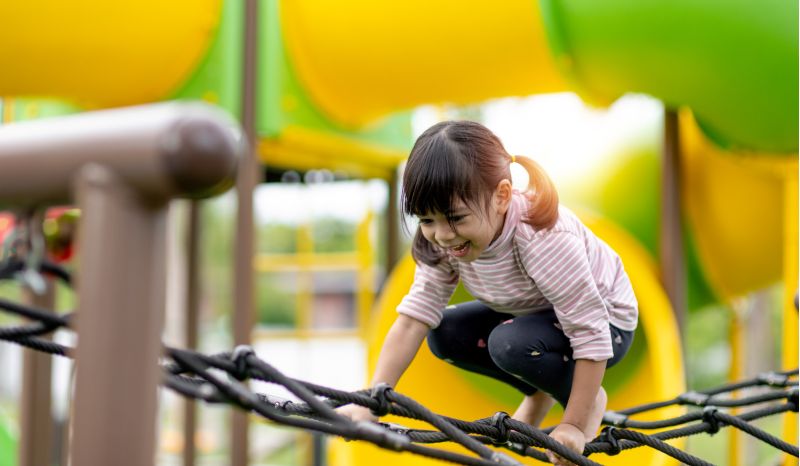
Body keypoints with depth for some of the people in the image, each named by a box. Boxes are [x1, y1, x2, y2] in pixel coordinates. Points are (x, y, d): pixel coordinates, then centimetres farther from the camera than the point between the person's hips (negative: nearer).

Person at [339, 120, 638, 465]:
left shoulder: (544, 239, -39)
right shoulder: (441, 242, -19)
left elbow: (591, 334, -34)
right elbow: (412, 318, -22)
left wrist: (574, 425, -29)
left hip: (605, 321, -7)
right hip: (533, 314, 7)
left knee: (510, 345, -31)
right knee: (445, 334, -9)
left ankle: (591, 401, -2)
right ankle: (539, 393, 12)